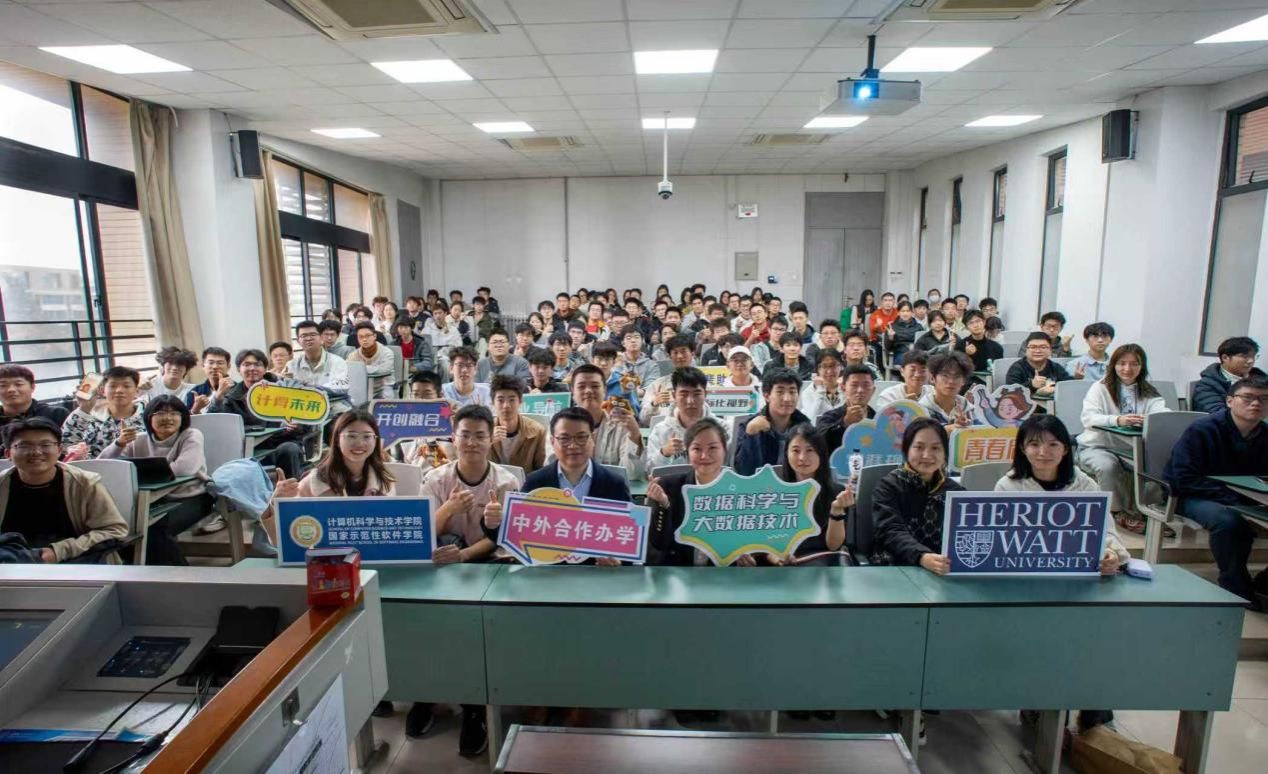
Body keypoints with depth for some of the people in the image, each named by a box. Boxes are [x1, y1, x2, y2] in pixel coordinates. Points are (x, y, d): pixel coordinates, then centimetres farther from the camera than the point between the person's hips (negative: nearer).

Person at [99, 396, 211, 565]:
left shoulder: (191, 436, -6)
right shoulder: (140, 440, 9)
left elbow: (184, 468, -25)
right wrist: (118, 444, -12)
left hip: (191, 499, -5)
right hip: (155, 500, 5)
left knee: (153, 527, -28)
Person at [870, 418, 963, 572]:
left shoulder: (955, 491, 12)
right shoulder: (888, 486, -1)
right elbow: (892, 532, -16)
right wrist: (922, 558, -35)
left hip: (944, 571, 3)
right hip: (894, 569, -3)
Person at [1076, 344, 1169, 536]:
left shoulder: (1149, 392, 11)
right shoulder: (1101, 387, 0)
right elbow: (1088, 418, -17)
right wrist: (1117, 420, -37)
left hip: (1135, 449, 4)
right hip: (1098, 446, -4)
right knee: (1108, 466, -33)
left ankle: (1139, 509, -6)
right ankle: (1120, 511, -10)